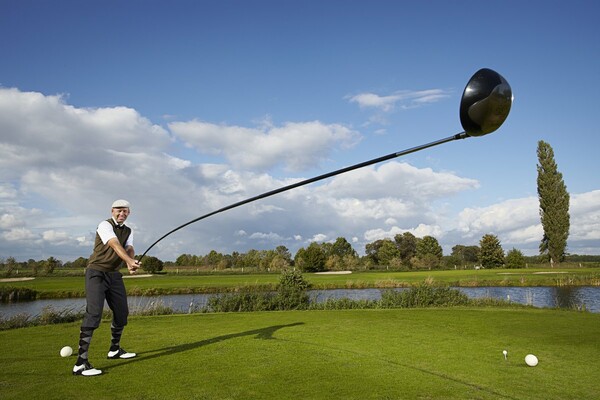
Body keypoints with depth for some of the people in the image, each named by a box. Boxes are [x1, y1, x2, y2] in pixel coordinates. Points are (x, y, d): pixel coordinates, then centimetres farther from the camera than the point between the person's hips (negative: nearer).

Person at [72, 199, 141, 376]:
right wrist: (130, 261, -45)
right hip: (97, 273, -7)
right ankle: (80, 363, -18)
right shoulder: (105, 225, -12)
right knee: (93, 313, -19)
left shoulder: (128, 231, 11)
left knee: (122, 312, 11)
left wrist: (131, 263, -30)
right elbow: (115, 246, -29)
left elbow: (129, 249, -7)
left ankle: (115, 349, 31)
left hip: (114, 275, 8)